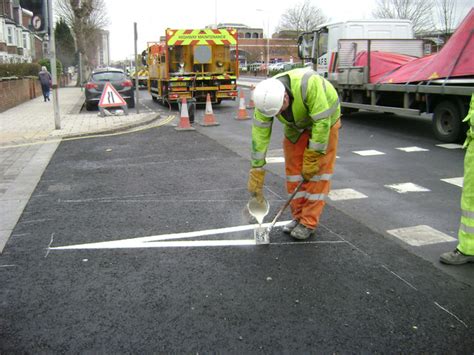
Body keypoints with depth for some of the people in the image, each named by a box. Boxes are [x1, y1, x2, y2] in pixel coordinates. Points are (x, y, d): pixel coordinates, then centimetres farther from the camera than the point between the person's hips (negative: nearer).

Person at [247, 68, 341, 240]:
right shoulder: (266, 98, -25)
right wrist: (256, 175, -20)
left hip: (323, 120, -4)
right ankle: (299, 217, 14)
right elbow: (259, 135, -22)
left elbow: (322, 122, -35)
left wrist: (312, 158, -28)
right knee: (294, 168, 1)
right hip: (295, 126, 4)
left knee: (318, 170, -8)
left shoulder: (309, 84, -41)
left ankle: (309, 223, -2)